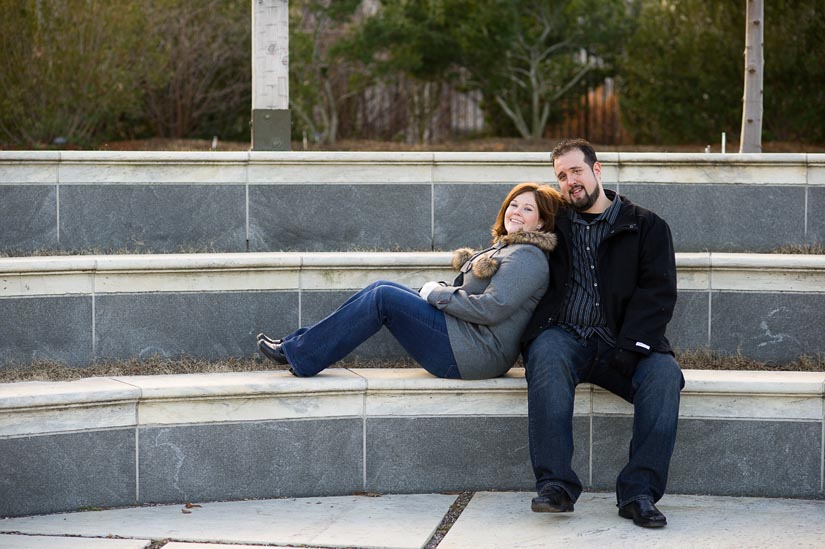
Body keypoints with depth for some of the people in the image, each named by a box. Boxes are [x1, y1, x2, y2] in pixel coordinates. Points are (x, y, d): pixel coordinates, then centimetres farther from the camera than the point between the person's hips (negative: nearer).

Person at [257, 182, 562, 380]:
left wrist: (437, 293, -10)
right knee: (382, 288, 5)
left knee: (384, 297, -14)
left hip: (475, 354, -10)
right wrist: (437, 292, 3)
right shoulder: (506, 248, 21)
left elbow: (490, 308, -21)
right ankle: (299, 344, 4)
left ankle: (298, 355, -8)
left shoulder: (528, 257, -11)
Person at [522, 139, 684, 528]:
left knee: (664, 373, -31)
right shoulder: (554, 226, 21)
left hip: (620, 344, 0)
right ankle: (555, 484, -39)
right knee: (547, 355, -35)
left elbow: (659, 292, 1)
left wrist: (629, 348, -13)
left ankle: (639, 492, -31)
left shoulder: (646, 226, 13)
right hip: (565, 334, 1)